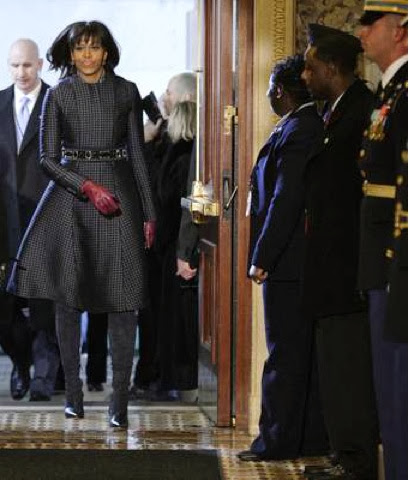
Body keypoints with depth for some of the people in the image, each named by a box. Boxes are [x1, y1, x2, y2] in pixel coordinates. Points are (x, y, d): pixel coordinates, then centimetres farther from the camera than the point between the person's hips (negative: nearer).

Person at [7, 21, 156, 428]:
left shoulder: (126, 92, 7)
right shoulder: (58, 96, 5)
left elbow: (137, 155, 10)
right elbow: (47, 158, 1)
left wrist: (148, 212, 6)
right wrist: (88, 187, -14)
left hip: (119, 195, 0)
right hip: (71, 196, 0)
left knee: (123, 300, -5)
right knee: (67, 297, 1)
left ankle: (120, 399, -2)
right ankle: (73, 391, 11)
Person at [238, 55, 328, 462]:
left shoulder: (295, 132, -17)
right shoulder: (315, 127, 12)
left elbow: (285, 202, -22)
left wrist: (262, 259, -19)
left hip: (287, 261, -10)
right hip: (307, 261, 10)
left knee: (285, 355, -3)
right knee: (307, 355, 13)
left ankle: (278, 441, 2)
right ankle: (313, 438, 19)